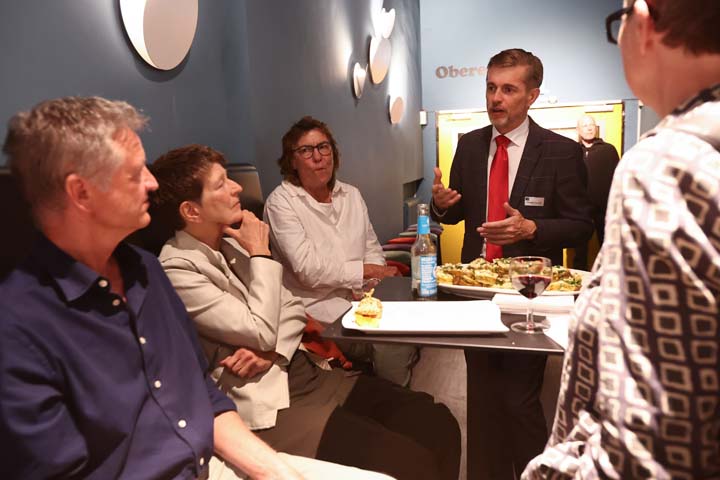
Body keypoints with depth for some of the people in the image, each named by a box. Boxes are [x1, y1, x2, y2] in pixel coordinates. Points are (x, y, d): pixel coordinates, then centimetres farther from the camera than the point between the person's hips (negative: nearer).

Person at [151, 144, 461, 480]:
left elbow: (293, 309, 11)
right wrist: (261, 253, -8)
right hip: (270, 405, -7)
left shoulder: (231, 244, 12)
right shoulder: (177, 270, -13)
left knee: (438, 424, -6)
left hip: (309, 374, 8)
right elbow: (262, 332, -17)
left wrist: (273, 351, -10)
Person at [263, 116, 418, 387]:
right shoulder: (281, 202, -6)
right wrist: (365, 271, -11)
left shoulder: (351, 195, 15)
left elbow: (372, 248, 14)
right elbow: (309, 270, -14)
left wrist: (372, 284, -7)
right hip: (321, 306, -6)